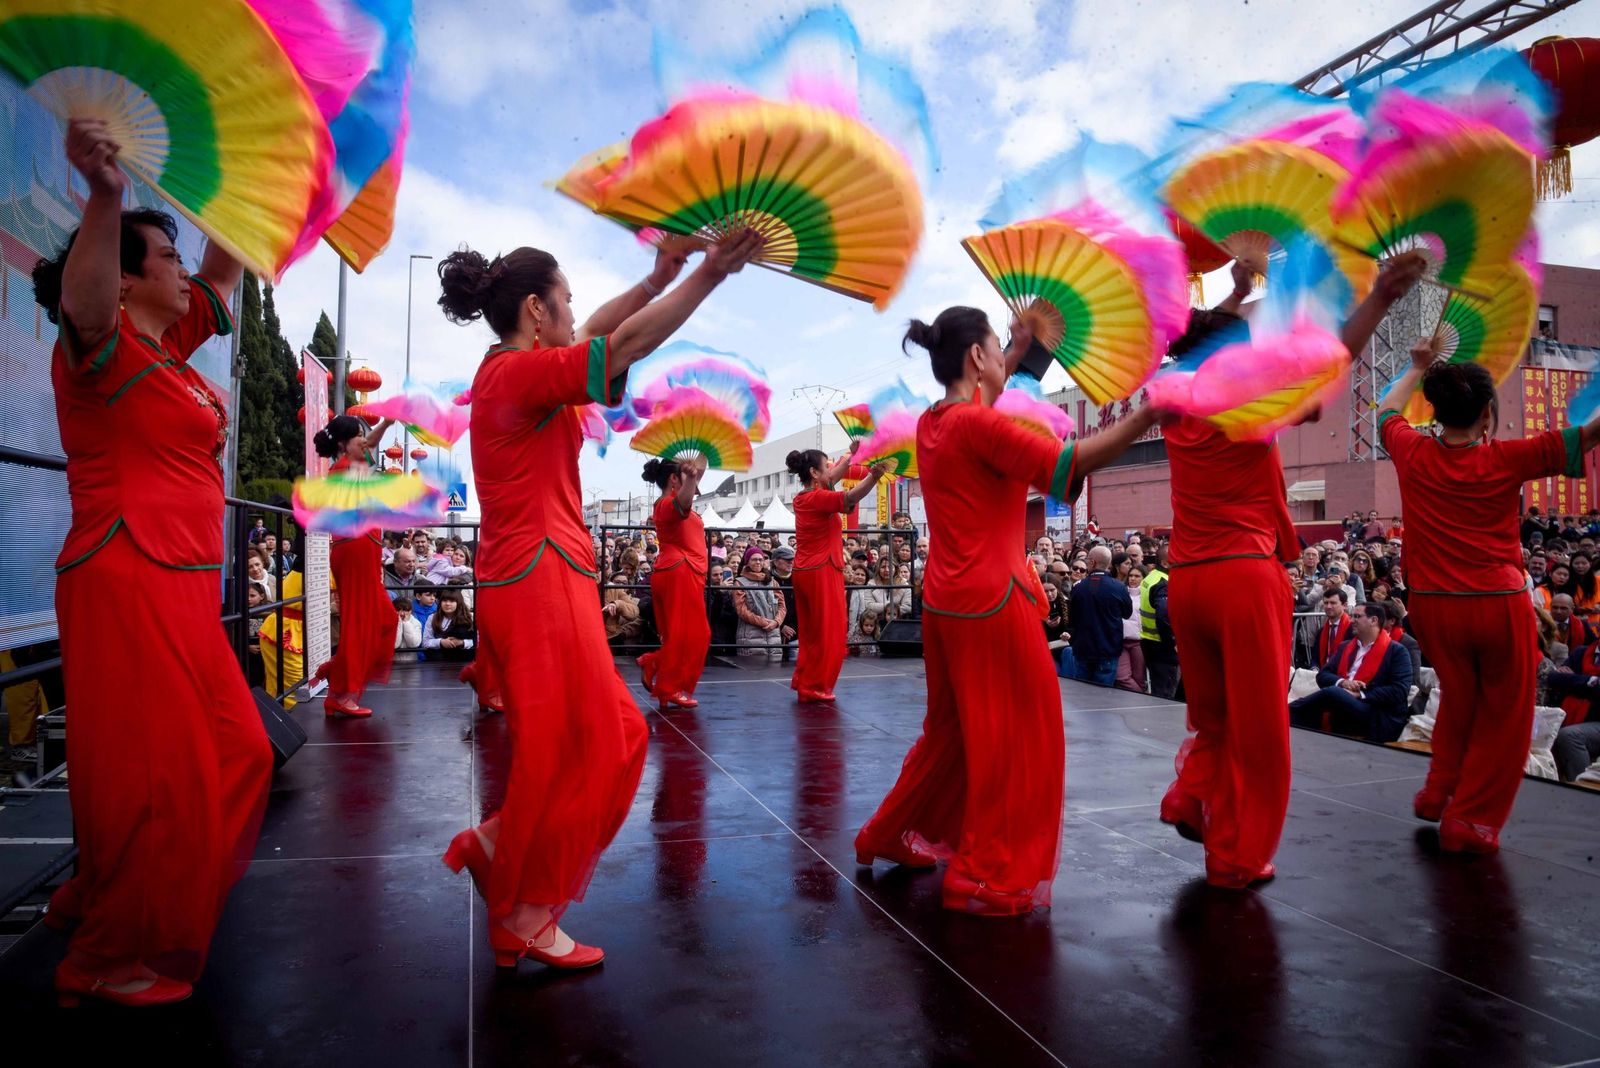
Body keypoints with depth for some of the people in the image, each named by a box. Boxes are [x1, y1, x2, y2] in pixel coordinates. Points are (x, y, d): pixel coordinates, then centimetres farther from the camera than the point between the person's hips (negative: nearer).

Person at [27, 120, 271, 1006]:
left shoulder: (169, 346, 16)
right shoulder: (102, 347, -7)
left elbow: (224, 270, 27)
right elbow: (82, 297, -30)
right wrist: (105, 195, -47)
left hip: (181, 589, 9)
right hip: (129, 586, -9)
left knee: (233, 760, 16)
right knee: (153, 777, -4)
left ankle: (94, 901, 33)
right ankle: (110, 961, 13)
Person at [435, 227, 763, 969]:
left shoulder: (510, 370, 15)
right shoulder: (520, 372, -13)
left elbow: (598, 334, 24)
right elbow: (629, 344, -20)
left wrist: (659, 278, 19)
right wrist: (709, 273, -18)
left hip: (532, 580, 10)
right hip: (541, 581, -10)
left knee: (613, 738, 15)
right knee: (570, 751, 1)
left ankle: (496, 844, 21)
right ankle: (523, 919, 14)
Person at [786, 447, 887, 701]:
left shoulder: (803, 497, 9)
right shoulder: (818, 498, -17)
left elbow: (832, 479, 21)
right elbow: (851, 498, -33)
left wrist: (852, 454, 23)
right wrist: (874, 475, -46)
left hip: (805, 572, 9)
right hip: (822, 572, -9)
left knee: (811, 631, 17)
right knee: (828, 632, -1)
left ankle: (803, 681, 22)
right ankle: (814, 688, 2)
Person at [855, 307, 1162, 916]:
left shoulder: (933, 422, 9)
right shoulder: (976, 424, -16)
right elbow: (1065, 467, -21)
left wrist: (1020, 351, 30)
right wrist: (1147, 416, -19)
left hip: (946, 600, 9)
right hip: (990, 601, -9)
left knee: (953, 729, 21)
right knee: (1015, 738, 3)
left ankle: (895, 834, 32)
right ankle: (990, 878, 11)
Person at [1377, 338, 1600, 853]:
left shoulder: (1413, 454, -1)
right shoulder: (1507, 460, -9)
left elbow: (1386, 410, 20)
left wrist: (1417, 369, 34)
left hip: (1433, 605, 4)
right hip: (1499, 603, -3)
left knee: (1458, 699, 26)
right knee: (1503, 716, 12)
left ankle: (1438, 792, 29)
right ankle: (1470, 820, 13)